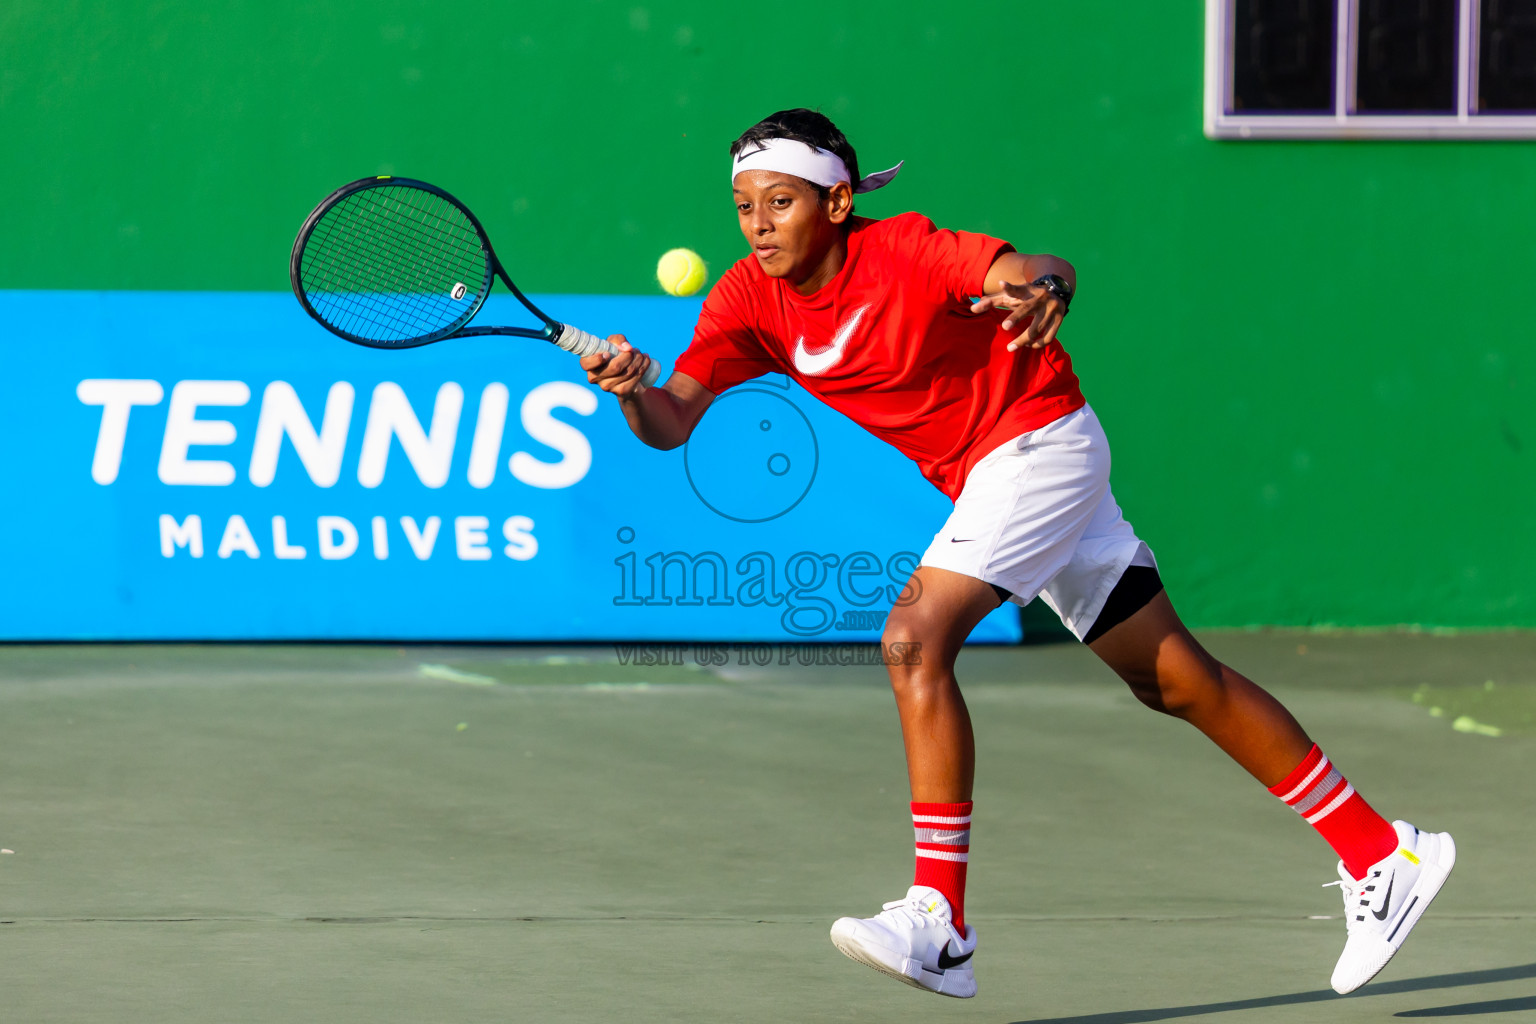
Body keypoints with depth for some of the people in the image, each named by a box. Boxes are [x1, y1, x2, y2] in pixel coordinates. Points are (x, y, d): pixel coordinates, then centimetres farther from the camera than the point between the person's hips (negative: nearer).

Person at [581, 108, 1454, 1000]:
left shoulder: (902, 251, -22)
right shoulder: (749, 302, -5)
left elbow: (1035, 270, -36)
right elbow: (672, 423, -14)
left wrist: (1045, 288, -59)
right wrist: (632, 390, -36)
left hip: (1041, 440, -8)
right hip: (984, 478, 8)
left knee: (916, 638, -23)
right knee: (1174, 678, 12)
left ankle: (942, 921, -23)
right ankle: (1377, 851, 21)